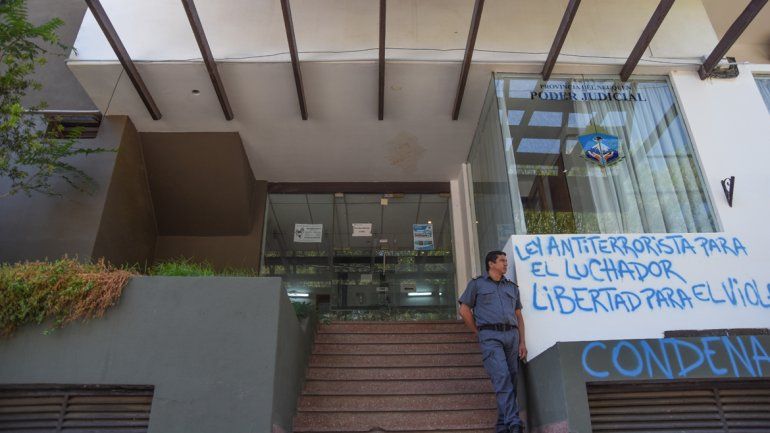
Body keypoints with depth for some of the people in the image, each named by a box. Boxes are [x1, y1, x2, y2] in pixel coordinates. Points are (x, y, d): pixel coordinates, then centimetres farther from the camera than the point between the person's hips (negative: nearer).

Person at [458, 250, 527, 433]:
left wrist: (522, 342, 7)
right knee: (502, 377, -18)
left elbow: (519, 316, 18)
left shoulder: (512, 287, 20)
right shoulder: (476, 284, 8)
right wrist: (480, 333, 6)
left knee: (511, 381, 2)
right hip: (490, 336, -4)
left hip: (511, 335, 5)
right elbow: (464, 310, 8)